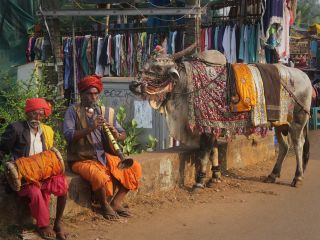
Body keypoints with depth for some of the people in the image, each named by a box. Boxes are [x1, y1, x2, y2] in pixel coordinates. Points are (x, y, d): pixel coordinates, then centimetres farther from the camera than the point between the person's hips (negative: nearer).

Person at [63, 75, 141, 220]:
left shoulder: (107, 112, 9)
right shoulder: (73, 111, -3)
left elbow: (123, 135, 5)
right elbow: (68, 135, -17)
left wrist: (117, 135, -18)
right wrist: (90, 128, -28)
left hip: (105, 157, 6)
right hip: (82, 160, -6)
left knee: (134, 168, -9)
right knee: (100, 177, -35)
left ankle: (116, 203, 2)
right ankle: (105, 207, -6)